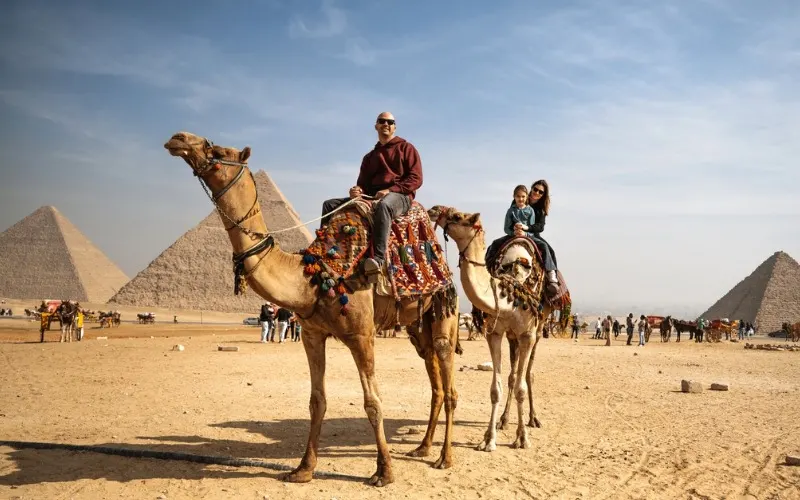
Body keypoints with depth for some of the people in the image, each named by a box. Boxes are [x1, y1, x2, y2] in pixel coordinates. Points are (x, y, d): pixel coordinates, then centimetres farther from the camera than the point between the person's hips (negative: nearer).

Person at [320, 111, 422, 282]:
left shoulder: (406, 148, 9)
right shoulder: (370, 157, 25)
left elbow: (416, 178, -3)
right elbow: (363, 183, 21)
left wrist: (390, 190, -16)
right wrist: (358, 190, -5)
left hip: (400, 196, -6)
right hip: (372, 197, 6)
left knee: (383, 205, -44)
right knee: (330, 205, -6)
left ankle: (379, 258, -54)